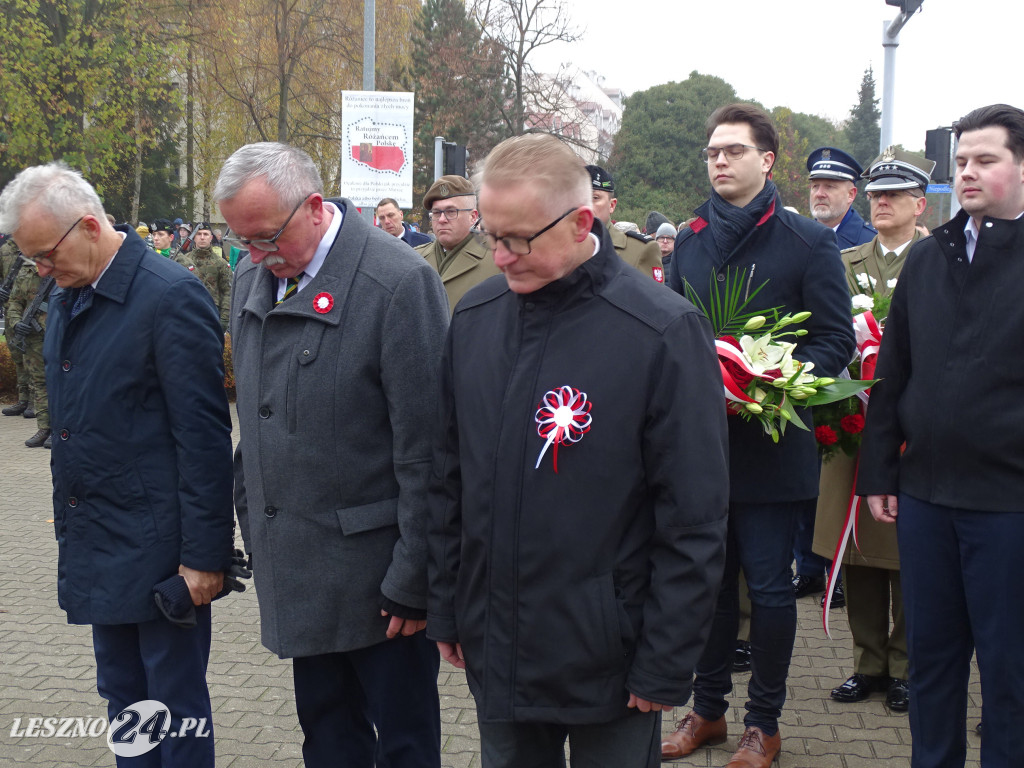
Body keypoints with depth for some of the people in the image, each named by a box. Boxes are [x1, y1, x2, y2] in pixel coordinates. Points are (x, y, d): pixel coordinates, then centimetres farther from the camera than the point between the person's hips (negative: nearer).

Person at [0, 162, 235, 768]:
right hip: (96, 546, 8)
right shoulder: (67, 300, 9)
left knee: (177, 703, 5)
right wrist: (71, 529, 12)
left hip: (157, 547, -8)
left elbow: (203, 437, -17)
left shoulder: (172, 296, -16)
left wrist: (204, 554, -16)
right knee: (122, 695, 17)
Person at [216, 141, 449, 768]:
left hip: (375, 574, -6)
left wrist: (412, 583, -13)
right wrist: (255, 530, 12)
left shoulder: (400, 282, -17)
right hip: (297, 569, 6)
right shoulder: (253, 276, 6)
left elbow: (424, 452, -16)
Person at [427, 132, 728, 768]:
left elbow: (695, 519, -13)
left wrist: (665, 666, -12)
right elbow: (449, 479, 10)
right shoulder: (474, 318, 1)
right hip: (494, 655, 5)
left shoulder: (664, 333, -16)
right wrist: (446, 611, 10)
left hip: (609, 666, -4)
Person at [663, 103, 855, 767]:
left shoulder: (809, 241, -3)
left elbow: (836, 339, -6)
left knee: (770, 587, 4)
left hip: (770, 443, -4)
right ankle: (708, 709, 27)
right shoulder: (691, 241, 11)